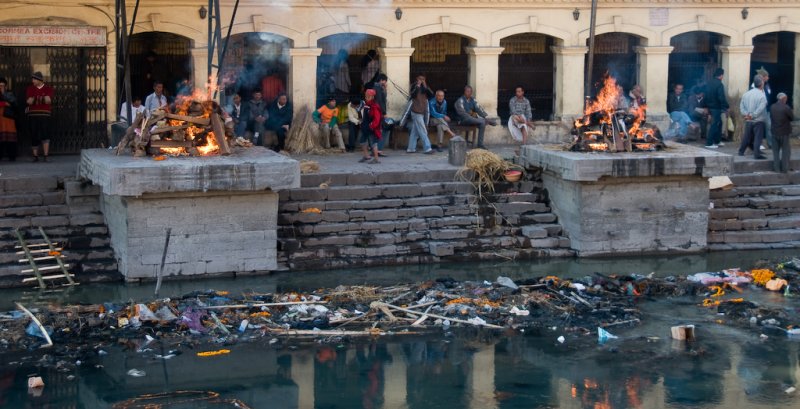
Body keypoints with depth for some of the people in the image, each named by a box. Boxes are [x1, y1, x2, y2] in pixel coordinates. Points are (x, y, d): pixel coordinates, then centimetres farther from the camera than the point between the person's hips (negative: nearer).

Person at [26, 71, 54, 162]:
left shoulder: (49, 89, 5)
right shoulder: (30, 89, 8)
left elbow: (48, 100, -11)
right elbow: (29, 101, -5)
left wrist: (35, 99, -9)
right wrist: (43, 99, -11)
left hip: (44, 115, -2)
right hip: (33, 115, 2)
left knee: (45, 136, -14)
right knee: (34, 137, 3)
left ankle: (46, 157, -13)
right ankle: (35, 156, 15)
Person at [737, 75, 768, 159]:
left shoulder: (746, 94, 4)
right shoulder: (762, 96, -15)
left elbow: (741, 105, 4)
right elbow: (760, 108, -21)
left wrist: (745, 114, -1)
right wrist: (753, 116, -14)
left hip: (748, 121, 6)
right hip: (758, 121, -6)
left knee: (747, 136, 17)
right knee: (758, 137, -2)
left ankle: (741, 151, 24)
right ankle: (756, 154, -6)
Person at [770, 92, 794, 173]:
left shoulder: (772, 107, -5)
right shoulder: (786, 108, -19)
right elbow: (792, 118, -8)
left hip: (775, 132, 4)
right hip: (785, 132, -4)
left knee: (776, 151, 15)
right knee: (786, 151, 8)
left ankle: (776, 168, 16)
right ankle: (784, 168, 8)